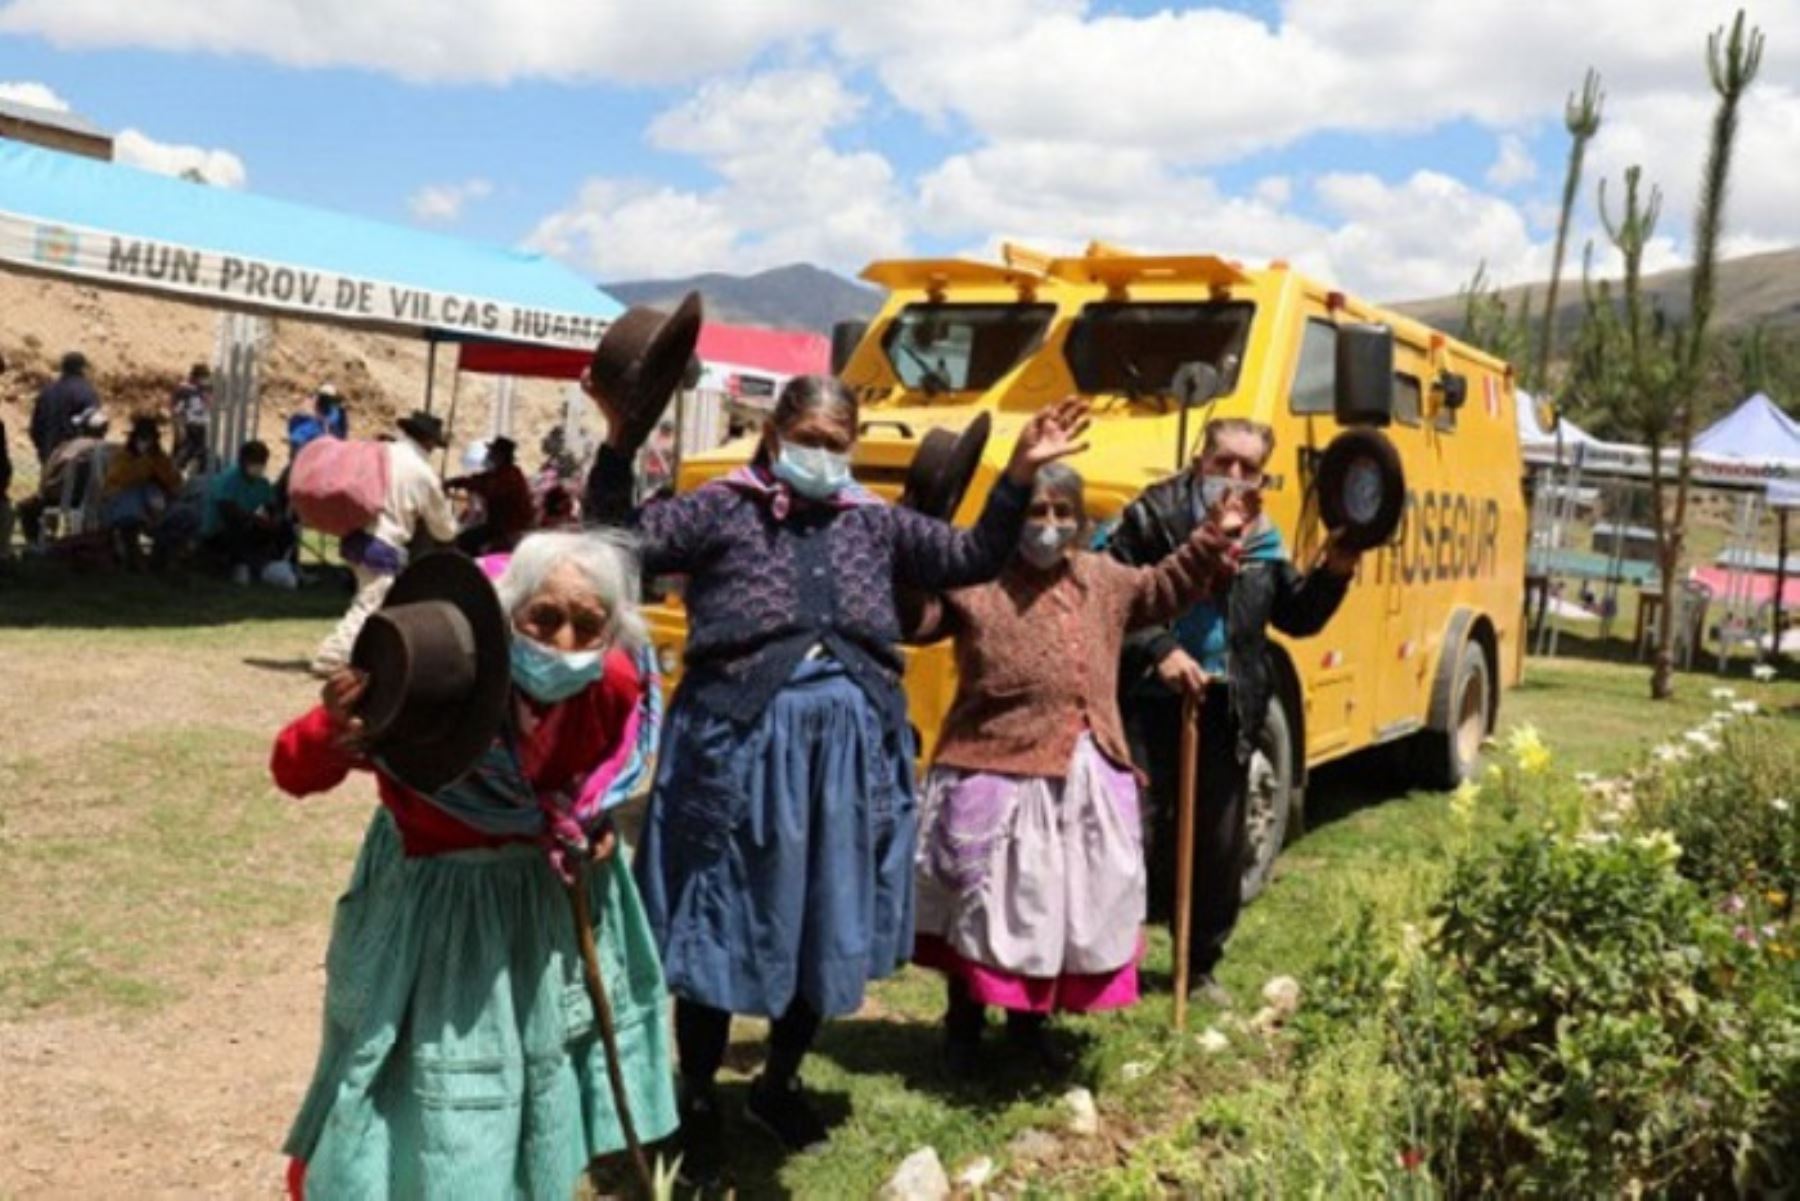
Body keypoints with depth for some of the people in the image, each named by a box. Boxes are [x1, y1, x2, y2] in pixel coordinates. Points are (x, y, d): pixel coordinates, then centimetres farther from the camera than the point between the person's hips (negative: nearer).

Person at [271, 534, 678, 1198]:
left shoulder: (615, 686, -19)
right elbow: (291, 773, -27)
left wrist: (600, 824, -10)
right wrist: (330, 731, -48)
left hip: (552, 899, 5)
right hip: (430, 899, -4)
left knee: (539, 1081, 22)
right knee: (430, 1095, 6)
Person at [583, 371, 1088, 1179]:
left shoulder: (875, 524, 11)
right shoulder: (722, 509, -1)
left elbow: (974, 560, 13)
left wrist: (1019, 476, 4)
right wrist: (620, 443, -23)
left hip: (848, 747, 4)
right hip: (741, 743, -4)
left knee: (829, 929, 14)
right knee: (720, 927, 6)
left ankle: (778, 1084, 37)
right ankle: (698, 1101, 27)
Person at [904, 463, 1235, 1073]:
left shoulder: (1102, 580, 10)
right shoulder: (973, 580, -9)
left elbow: (1167, 589, 23)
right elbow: (909, 616, -17)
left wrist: (1211, 539, 13)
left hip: (1086, 778, 6)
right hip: (994, 772, -5)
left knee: (1073, 902, 13)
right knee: (985, 902, 5)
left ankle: (1028, 1020, 33)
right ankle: (963, 1023, 25)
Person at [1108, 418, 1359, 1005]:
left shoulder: (1263, 539, 9)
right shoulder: (1152, 516, -6)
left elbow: (1297, 618, 14)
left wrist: (1331, 575, -3)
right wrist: (1158, 651, -21)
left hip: (1226, 709, 5)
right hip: (1151, 702, -5)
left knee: (1221, 845, 13)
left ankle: (1201, 964, 30)